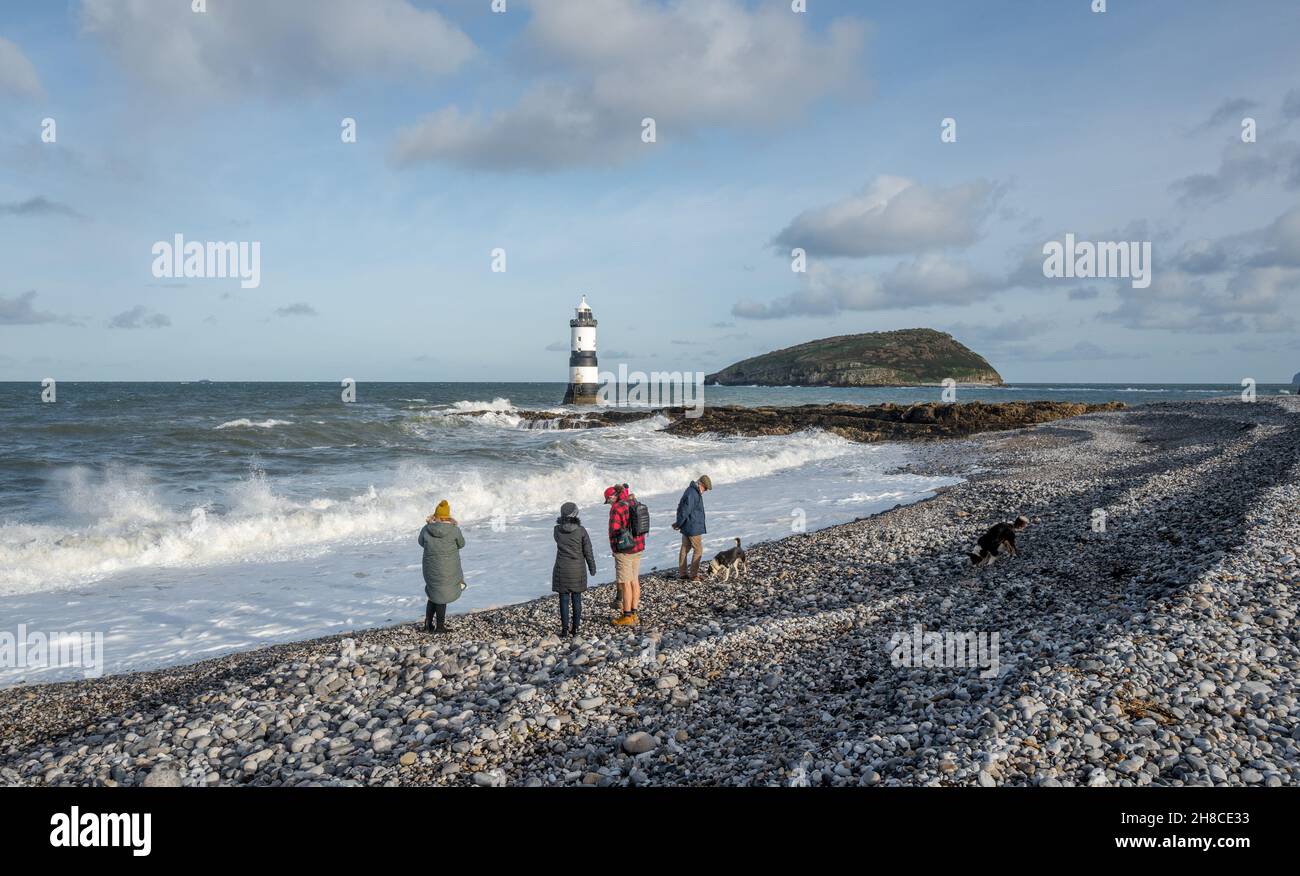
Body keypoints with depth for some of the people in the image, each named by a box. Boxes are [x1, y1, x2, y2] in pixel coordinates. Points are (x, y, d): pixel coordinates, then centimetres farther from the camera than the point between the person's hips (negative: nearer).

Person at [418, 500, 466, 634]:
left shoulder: (426, 530, -8)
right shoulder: (454, 530, -16)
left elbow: (421, 543, 12)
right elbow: (461, 544, 2)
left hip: (431, 569, 3)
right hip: (448, 571, -3)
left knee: (433, 595, 22)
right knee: (442, 597, 11)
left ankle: (427, 624, 22)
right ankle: (440, 626, 20)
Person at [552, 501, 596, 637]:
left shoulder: (557, 529, -6)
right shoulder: (581, 530, -10)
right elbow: (588, 551, -4)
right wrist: (592, 567, 9)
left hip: (562, 569, 0)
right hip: (578, 569, 0)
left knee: (564, 599, 5)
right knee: (576, 599, 9)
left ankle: (564, 629, 1)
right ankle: (575, 628, 12)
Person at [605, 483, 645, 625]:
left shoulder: (616, 508, -16)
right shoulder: (634, 503, 5)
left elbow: (614, 532, -14)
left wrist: (614, 549, -3)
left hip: (624, 550, -8)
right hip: (638, 548, 8)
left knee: (625, 583, -2)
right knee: (634, 581, 13)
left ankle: (627, 617, 2)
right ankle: (634, 614, 20)